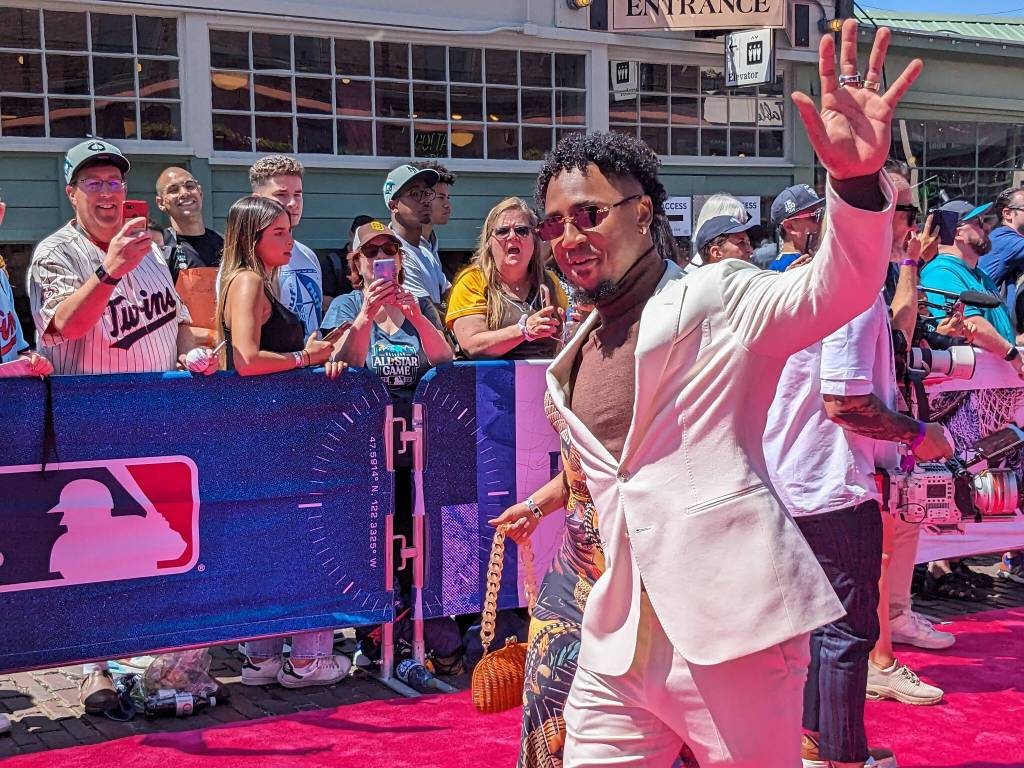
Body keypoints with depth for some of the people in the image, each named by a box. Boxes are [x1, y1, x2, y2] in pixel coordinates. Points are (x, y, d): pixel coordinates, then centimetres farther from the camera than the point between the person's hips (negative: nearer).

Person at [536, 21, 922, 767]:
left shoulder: (718, 299, -4)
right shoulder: (578, 357, 18)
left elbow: (840, 290, -23)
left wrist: (857, 178, -39)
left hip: (730, 631, -6)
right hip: (619, 644, 6)